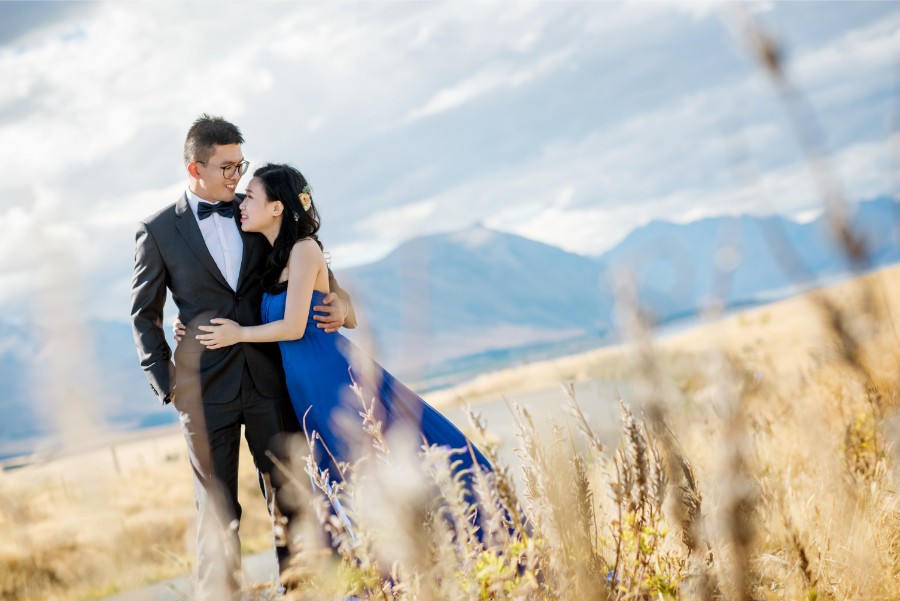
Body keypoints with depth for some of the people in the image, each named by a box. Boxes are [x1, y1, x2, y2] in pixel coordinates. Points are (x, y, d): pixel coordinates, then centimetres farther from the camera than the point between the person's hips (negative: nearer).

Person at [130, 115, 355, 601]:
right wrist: (166, 383, -1)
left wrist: (337, 297, -2)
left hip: (268, 379, 3)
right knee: (218, 508, 3)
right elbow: (144, 314, 6)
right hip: (205, 390, -3)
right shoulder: (159, 231, 1)